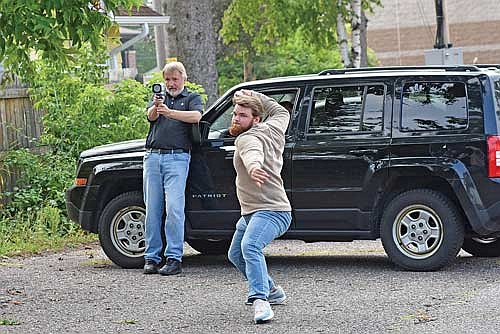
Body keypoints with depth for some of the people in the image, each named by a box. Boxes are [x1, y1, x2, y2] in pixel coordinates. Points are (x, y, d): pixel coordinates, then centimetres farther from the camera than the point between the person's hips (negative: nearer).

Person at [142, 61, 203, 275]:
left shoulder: (192, 98, 12)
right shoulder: (159, 97, 21)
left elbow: (196, 116, -11)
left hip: (177, 157, -4)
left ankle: (174, 258, -12)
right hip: (152, 157, 4)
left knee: (174, 208, -12)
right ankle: (151, 257, 6)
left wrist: (170, 112, -25)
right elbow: (150, 116, -1)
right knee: (152, 210, 2)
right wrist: (156, 107, -25)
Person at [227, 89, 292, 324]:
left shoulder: (248, 139, -19)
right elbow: (282, 112, 30)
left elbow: (252, 154, -44)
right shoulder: (272, 128, 8)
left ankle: (261, 301, -52)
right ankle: (272, 290, 41)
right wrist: (256, 98, 22)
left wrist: (253, 167, -67)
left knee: (250, 247, -38)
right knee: (236, 254, 28)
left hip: (271, 211, -12)